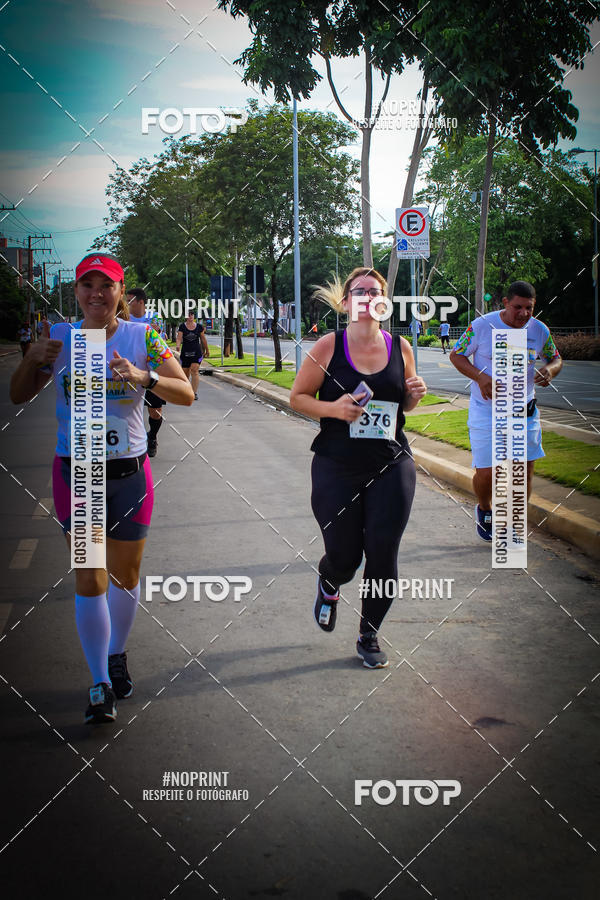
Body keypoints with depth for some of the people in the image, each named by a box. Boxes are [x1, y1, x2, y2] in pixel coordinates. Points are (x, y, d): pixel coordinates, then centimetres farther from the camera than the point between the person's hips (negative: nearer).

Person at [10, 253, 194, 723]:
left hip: (130, 473, 0)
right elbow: (18, 396, 7)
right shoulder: (60, 337, 0)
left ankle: (117, 654, 39)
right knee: (88, 579, -3)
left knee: (125, 576, 14)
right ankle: (100, 684, 8)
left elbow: (186, 394, -6)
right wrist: (32, 360, -12)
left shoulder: (142, 335, -3)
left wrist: (144, 376, -24)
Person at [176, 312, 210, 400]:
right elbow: (179, 338, -10)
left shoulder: (199, 326, 4)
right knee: (185, 373, 9)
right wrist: (178, 345, -31)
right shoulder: (182, 326, 0)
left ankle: (195, 393, -19)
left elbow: (203, 339, 13)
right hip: (185, 352, 0)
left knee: (195, 371, -15)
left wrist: (207, 350, 21)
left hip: (196, 352, 0)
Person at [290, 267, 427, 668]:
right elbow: (298, 397, 0)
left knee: (383, 554, 1)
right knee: (343, 557, 3)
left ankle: (369, 635, 23)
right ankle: (329, 585, 43)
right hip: (337, 468, -2)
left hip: (391, 468, 2)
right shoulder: (329, 346, -5)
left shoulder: (400, 347, 3)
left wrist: (415, 394, -7)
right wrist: (332, 408, -18)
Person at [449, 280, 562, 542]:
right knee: (485, 473, -4)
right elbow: (456, 355, -2)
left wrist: (550, 369, -12)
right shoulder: (481, 326, -11)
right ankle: (484, 510, 31)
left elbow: (556, 358, 13)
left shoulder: (539, 330, -1)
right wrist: (480, 377, -19)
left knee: (524, 472, 3)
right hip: (486, 410, -3)